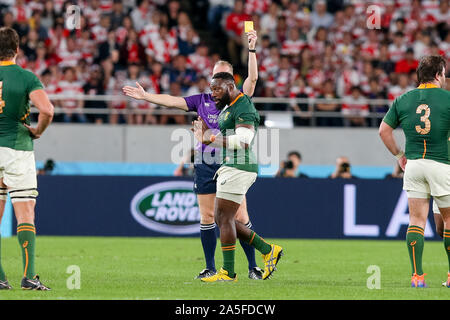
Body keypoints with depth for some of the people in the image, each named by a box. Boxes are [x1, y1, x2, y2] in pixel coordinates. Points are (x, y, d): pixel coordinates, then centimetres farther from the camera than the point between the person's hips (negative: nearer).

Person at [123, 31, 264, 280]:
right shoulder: (202, 100, 12)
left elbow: (252, 78, -7)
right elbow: (173, 101, 13)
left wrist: (251, 50, -16)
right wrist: (145, 96, 9)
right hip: (205, 165, 3)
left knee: (240, 217, -7)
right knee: (207, 217, 3)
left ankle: (253, 267, -1)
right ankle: (210, 267, 10)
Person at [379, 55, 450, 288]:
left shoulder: (403, 100, 7)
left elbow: (384, 130, 11)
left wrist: (399, 154, 20)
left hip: (413, 164, 4)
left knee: (416, 220, 5)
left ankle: (417, 276, -3)